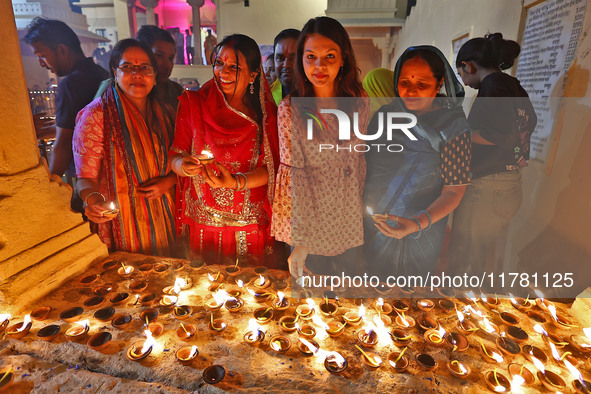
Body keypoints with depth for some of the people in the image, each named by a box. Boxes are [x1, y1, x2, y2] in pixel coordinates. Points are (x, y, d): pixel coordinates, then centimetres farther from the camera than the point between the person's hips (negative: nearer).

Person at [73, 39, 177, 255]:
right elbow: (86, 177, -12)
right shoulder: (95, 115, -10)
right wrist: (93, 201, -33)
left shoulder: (165, 113, 4)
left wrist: (169, 181, -11)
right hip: (120, 222, -4)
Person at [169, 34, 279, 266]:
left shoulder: (266, 114, -1)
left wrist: (237, 182, -24)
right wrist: (182, 166, -23)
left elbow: (269, 168, -7)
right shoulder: (193, 104, -1)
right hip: (202, 222, 0)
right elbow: (175, 155, 1)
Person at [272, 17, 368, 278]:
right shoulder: (290, 110, -15)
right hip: (309, 223, -3)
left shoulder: (360, 104, -3)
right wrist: (300, 240, -18)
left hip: (349, 224, 4)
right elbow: (295, 176, -17)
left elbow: (358, 160, 8)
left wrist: (357, 206, 10)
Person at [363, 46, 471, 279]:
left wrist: (418, 224, -29)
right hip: (372, 225, 4)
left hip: (418, 235, -3)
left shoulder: (453, 125, -13)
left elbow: (454, 191, -14)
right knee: (374, 283, 21)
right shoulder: (384, 114, -2)